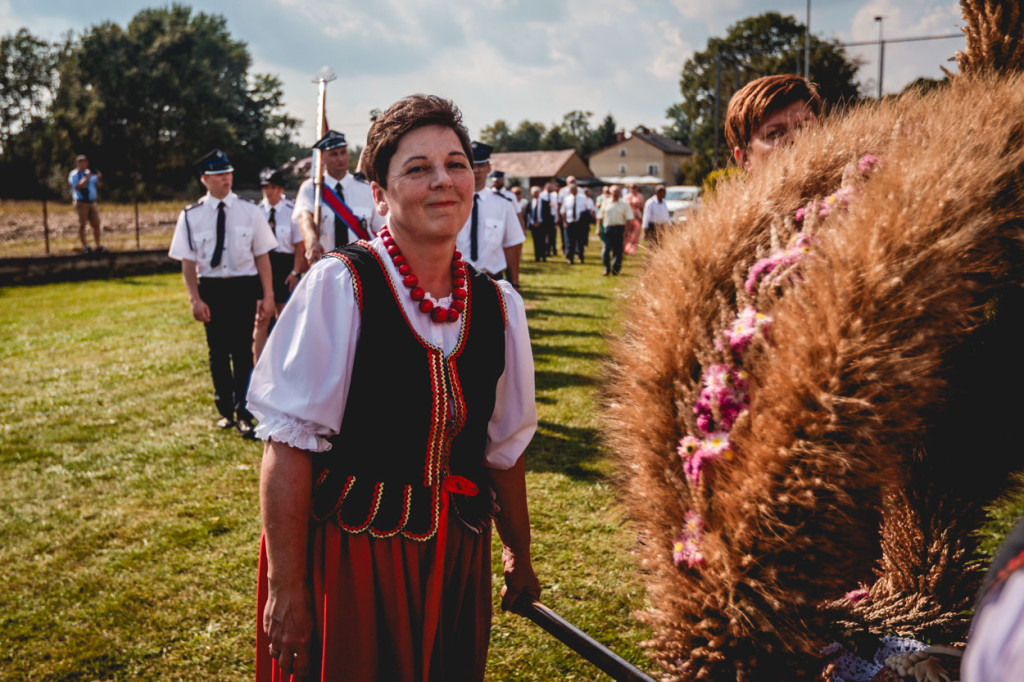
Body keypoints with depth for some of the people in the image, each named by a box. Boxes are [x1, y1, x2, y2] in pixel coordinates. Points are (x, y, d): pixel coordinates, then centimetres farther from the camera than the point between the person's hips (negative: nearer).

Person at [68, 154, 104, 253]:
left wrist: (99, 179, -4)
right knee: (82, 225, -3)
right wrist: (87, 178, -19)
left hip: (92, 202, 6)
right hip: (81, 202, -6)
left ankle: (98, 246, 6)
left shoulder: (89, 173, 17)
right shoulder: (74, 174, -3)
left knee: (96, 224, 2)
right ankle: (85, 246, 1)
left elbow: (98, 185, 16)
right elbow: (78, 186, -18)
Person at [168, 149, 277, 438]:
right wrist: (195, 299, -8)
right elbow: (187, 262, 0)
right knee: (218, 351, 11)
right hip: (211, 288, 1)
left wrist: (267, 295, -4)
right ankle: (225, 411, 26)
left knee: (243, 350, -1)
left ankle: (244, 414, 9)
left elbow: (262, 255, 0)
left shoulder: (250, 211, 0)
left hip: (244, 287, -1)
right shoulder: (191, 216, 0)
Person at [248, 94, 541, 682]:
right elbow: (290, 444, -16)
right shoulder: (338, 287, -15)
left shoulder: (499, 306, 0)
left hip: (457, 559, 5)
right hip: (349, 553, -4)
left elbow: (504, 449, 9)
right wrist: (286, 588, -16)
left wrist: (520, 556, 17)